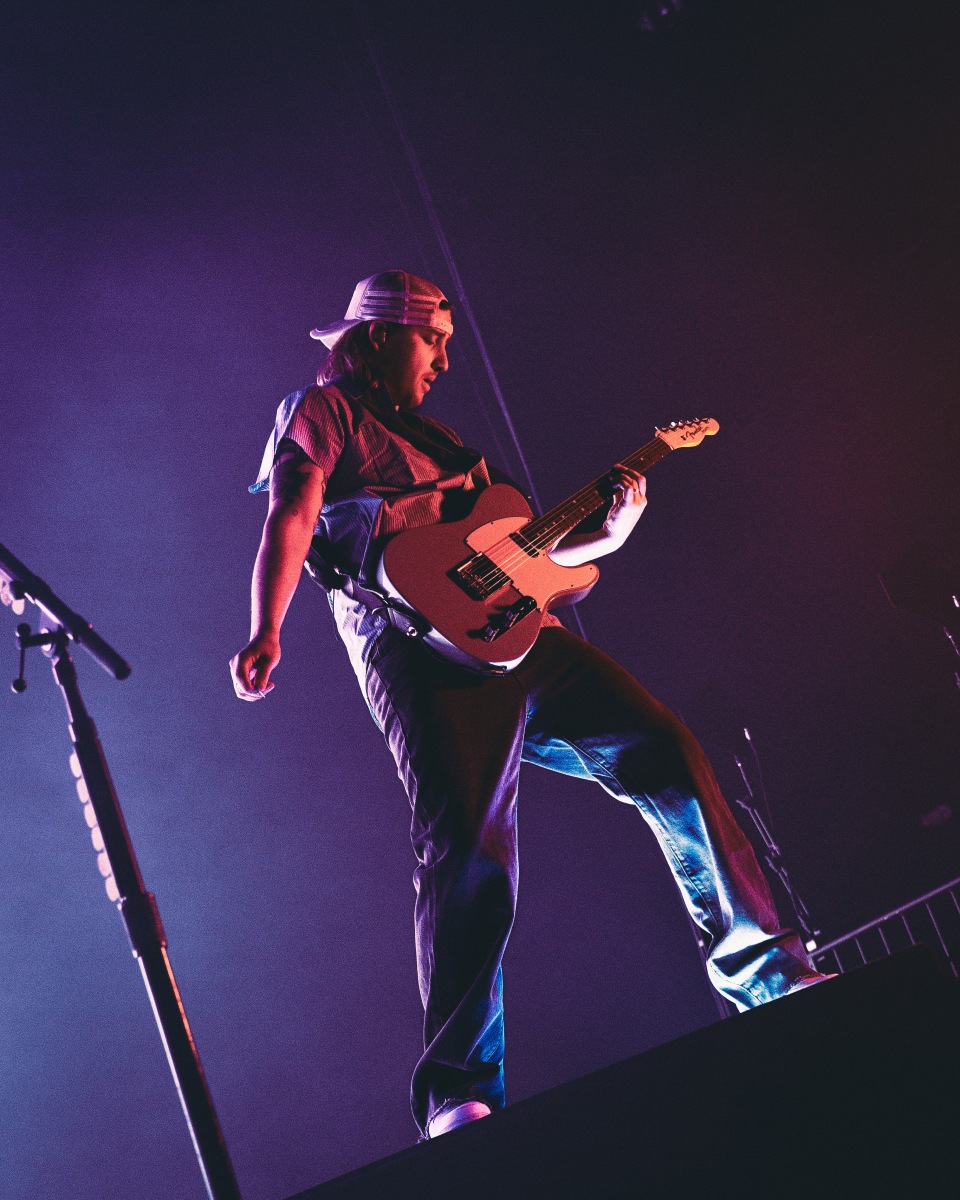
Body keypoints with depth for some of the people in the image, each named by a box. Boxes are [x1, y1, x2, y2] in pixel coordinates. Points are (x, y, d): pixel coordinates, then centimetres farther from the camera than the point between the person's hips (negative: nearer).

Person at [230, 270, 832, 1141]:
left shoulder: (432, 437, 33)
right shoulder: (323, 411, 10)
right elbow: (291, 519, -7)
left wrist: (606, 533, 17)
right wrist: (267, 632, -24)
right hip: (421, 645, -7)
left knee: (667, 755, 0)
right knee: (469, 848, -21)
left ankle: (768, 980, 10)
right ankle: (461, 1097, -18)